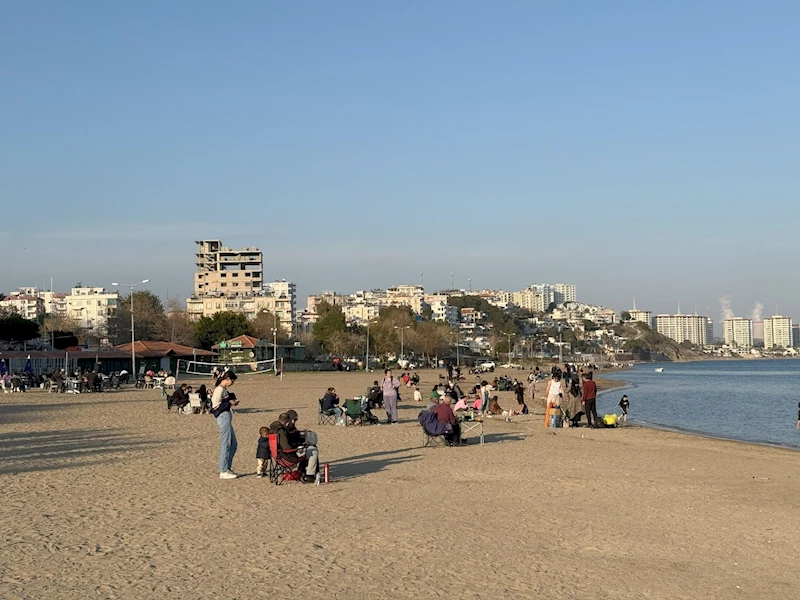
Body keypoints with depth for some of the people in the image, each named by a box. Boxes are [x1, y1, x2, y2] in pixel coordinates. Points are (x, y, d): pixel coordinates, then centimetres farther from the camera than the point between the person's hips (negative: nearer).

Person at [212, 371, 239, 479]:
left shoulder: (224, 389, 17)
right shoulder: (219, 389, -12)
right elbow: (216, 405, -19)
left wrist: (232, 402, 11)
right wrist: (229, 403, -12)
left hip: (227, 418, 11)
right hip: (223, 418, -11)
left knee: (233, 444, 14)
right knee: (226, 445, -6)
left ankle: (227, 468, 21)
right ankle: (223, 472, -2)